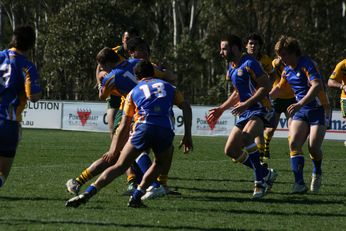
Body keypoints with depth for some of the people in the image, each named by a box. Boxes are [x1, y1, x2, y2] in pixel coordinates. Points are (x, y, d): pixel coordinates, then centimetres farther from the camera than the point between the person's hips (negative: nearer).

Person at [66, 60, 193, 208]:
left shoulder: (134, 92, 24)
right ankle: (136, 196, 13)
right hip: (166, 131, 1)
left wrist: (115, 151, 28)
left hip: (143, 128, -1)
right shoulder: (167, 86, 28)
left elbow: (124, 126, 22)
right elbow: (186, 107, 19)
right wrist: (187, 135, 21)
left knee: (120, 166, 1)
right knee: (161, 164, 27)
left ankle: (87, 193, -13)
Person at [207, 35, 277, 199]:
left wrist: (246, 104, -22)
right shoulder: (232, 68, 16)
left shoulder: (249, 64, -12)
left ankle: (260, 181, -24)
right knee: (230, 150, 2)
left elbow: (266, 87, -17)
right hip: (246, 113, 10)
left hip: (260, 110, -10)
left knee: (246, 137, -35)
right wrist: (221, 109, 24)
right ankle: (266, 174, 14)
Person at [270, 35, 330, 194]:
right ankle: (299, 183, -19)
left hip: (318, 109, -7)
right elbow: (279, 88, 26)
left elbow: (317, 86, -33)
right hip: (301, 111, 7)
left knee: (313, 148, -13)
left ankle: (317, 173, 20)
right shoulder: (287, 70, 7)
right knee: (294, 143, -15)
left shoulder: (307, 64, -18)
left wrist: (301, 103, -43)